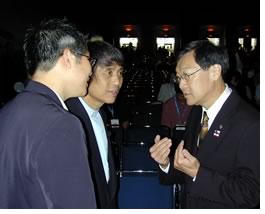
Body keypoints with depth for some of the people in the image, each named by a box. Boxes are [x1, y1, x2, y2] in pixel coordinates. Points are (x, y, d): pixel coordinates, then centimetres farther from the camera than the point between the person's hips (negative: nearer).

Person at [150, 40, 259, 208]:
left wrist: (198, 173, -27)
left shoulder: (250, 123, -24)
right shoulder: (196, 113, -1)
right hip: (190, 205, 6)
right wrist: (166, 164, -15)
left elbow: (250, 193, -23)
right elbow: (187, 174, 4)